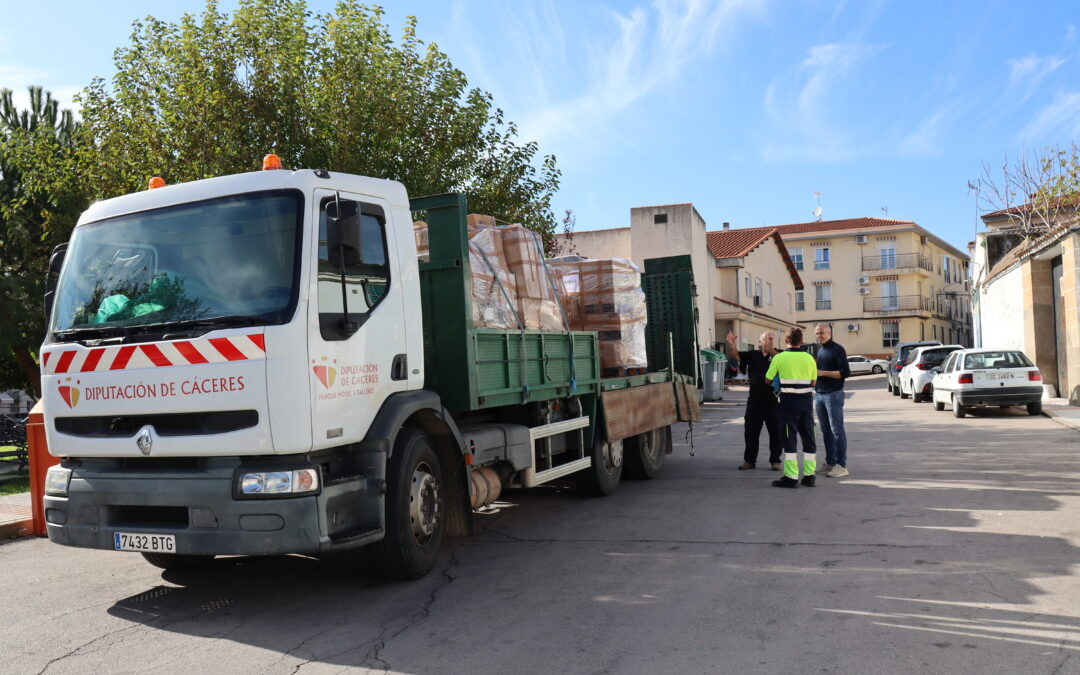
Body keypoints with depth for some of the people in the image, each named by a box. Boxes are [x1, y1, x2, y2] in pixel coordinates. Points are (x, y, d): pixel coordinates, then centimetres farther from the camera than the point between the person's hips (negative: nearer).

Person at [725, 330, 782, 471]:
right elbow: (734, 356, -3)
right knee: (750, 432, 8)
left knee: (775, 432, 6)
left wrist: (770, 351, -34)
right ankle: (749, 460, 19)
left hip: (773, 401, -2)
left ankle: (775, 460, 19)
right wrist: (731, 344, -22)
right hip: (754, 401, 2)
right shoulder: (752, 355, 6)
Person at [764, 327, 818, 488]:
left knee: (790, 438, -1)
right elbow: (813, 382, 10)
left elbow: (768, 381, 0)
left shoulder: (779, 358, -7)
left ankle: (791, 476, -1)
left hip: (788, 402, -4)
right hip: (806, 401, 4)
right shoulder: (809, 358, 4)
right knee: (808, 437, 11)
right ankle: (809, 475, 16)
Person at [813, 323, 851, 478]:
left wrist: (823, 373, -17)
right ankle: (830, 463, 16)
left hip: (833, 394, -8)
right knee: (826, 431, 10)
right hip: (820, 394, 8)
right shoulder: (820, 350, 17)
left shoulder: (837, 349, -8)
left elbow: (845, 372, -14)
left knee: (837, 430, -7)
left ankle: (841, 466, -6)